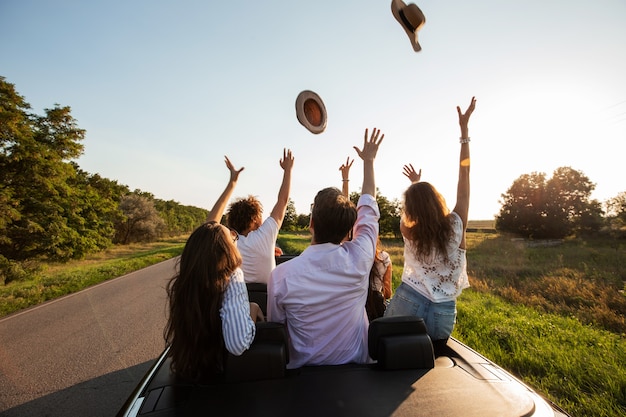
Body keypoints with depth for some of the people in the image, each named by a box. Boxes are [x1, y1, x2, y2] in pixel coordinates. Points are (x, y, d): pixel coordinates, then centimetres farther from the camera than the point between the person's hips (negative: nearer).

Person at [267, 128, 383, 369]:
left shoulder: (281, 274, -28)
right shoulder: (359, 259, -24)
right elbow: (368, 209, -7)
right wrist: (368, 161, 6)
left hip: (303, 367, -1)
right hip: (355, 363, 2)